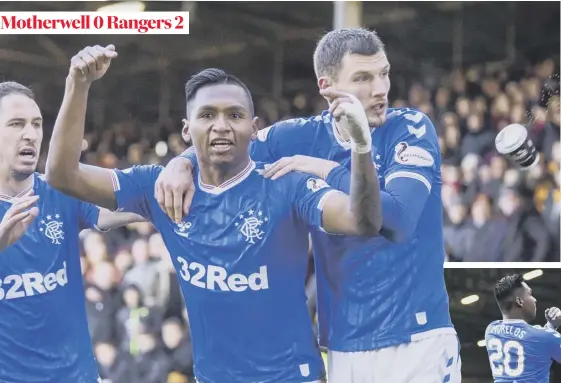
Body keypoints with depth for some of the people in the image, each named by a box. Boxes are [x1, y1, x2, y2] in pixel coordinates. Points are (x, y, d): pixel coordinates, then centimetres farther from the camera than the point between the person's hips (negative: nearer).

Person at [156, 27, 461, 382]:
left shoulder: (411, 129, -7)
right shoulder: (306, 138, 3)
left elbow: (397, 218, -21)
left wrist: (326, 171, -17)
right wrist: (182, 165, -9)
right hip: (345, 346, 3)